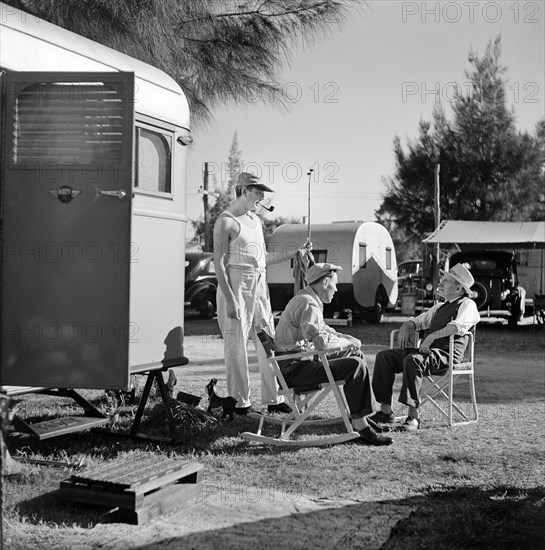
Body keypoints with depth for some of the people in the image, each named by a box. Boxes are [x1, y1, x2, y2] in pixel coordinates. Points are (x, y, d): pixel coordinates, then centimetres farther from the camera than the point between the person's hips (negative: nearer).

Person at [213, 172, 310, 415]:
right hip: (236, 284, -8)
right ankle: (240, 403, 5)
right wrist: (230, 300, -19)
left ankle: (274, 399, 15)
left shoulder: (255, 220, 18)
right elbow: (219, 263, -12)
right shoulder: (226, 221, -7)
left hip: (260, 285, 8)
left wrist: (295, 252, 16)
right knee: (237, 345, -3)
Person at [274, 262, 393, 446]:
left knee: (356, 354, 17)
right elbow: (321, 341, -29)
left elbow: (322, 329, 27)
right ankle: (360, 425, -17)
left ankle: (358, 415, 17)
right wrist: (348, 342, -11)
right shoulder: (308, 304, -17)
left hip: (299, 363, 11)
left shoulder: (305, 299, 17)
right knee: (356, 366, -21)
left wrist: (346, 338, 10)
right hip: (294, 369, -11)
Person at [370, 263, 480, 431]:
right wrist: (406, 327, 11)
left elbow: (458, 326, -18)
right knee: (384, 356, -8)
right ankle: (385, 411, -13)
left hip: (446, 355, -8)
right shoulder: (439, 307, 28)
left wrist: (432, 336, -25)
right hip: (427, 351, 8)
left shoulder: (467, 305, 2)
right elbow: (416, 321, 35)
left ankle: (414, 415, -34)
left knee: (413, 360, -37)